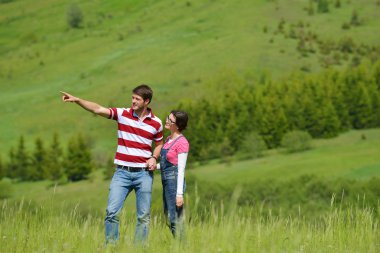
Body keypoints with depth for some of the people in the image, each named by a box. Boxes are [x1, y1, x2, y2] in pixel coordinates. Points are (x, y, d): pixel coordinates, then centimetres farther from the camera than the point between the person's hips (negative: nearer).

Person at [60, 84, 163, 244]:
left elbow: (159, 144, 16)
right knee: (112, 211, -8)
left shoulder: (156, 123, 2)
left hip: (143, 173, 0)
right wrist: (77, 100, -20)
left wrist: (154, 158, -5)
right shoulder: (123, 114, 0)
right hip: (122, 172, 0)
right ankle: (110, 245, 0)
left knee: (144, 216, 3)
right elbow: (98, 109, -8)